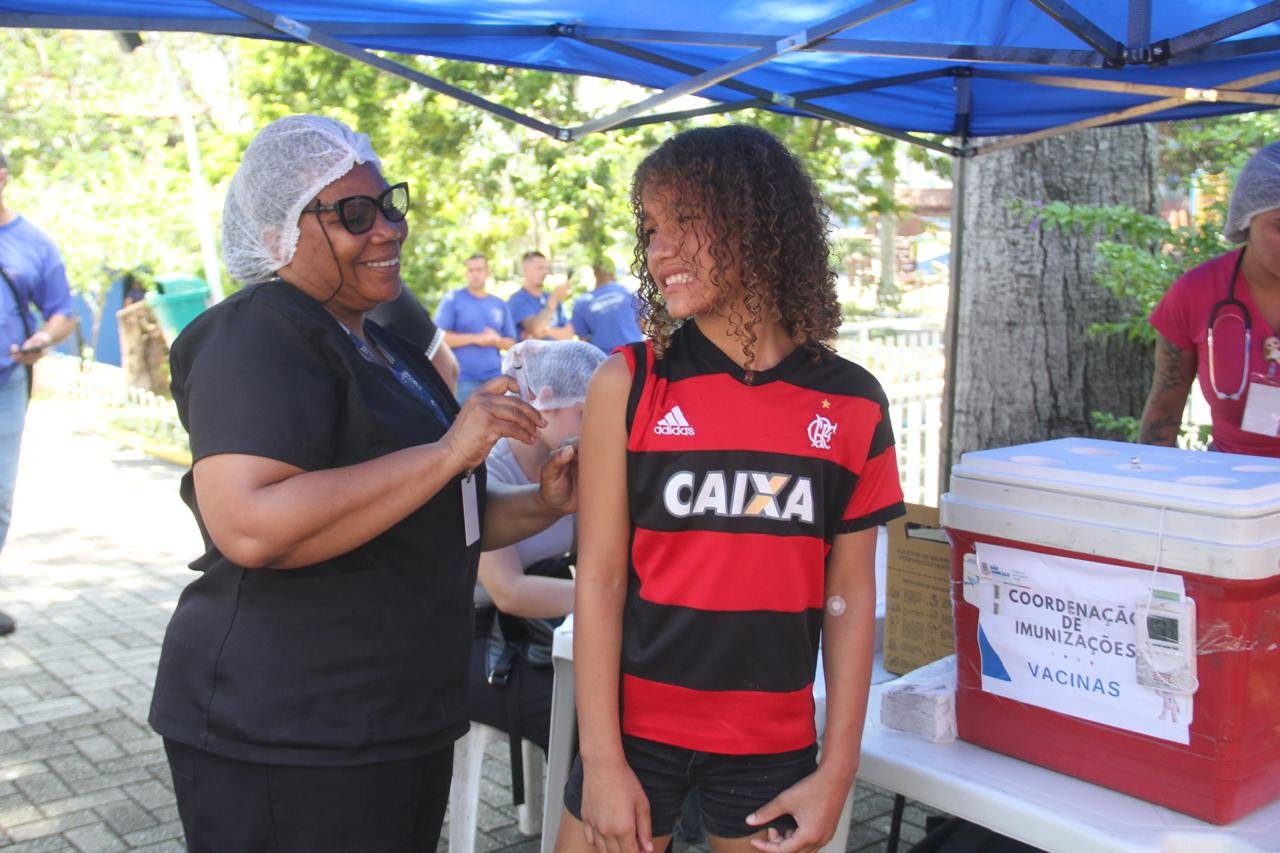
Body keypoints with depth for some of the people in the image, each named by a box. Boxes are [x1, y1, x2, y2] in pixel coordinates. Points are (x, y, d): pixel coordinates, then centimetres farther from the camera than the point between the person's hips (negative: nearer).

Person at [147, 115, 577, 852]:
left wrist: (540, 506, 3)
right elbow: (249, 528, -31)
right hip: (281, 742, -9)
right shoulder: (260, 337, -15)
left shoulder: (383, 347, 13)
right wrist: (447, 452, -27)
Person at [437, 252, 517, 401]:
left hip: (494, 378, 4)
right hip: (463, 378, -4)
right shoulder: (452, 299, 0)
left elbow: (510, 342, 15)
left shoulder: (499, 305, 13)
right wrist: (475, 338, -14)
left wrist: (496, 340, -8)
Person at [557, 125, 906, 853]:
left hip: (773, 742, 2)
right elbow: (599, 579, -8)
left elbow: (850, 594, 1)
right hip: (636, 726, -1)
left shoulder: (853, 404, -2)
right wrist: (602, 760, -10)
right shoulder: (627, 385, -7)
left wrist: (838, 770, 0)